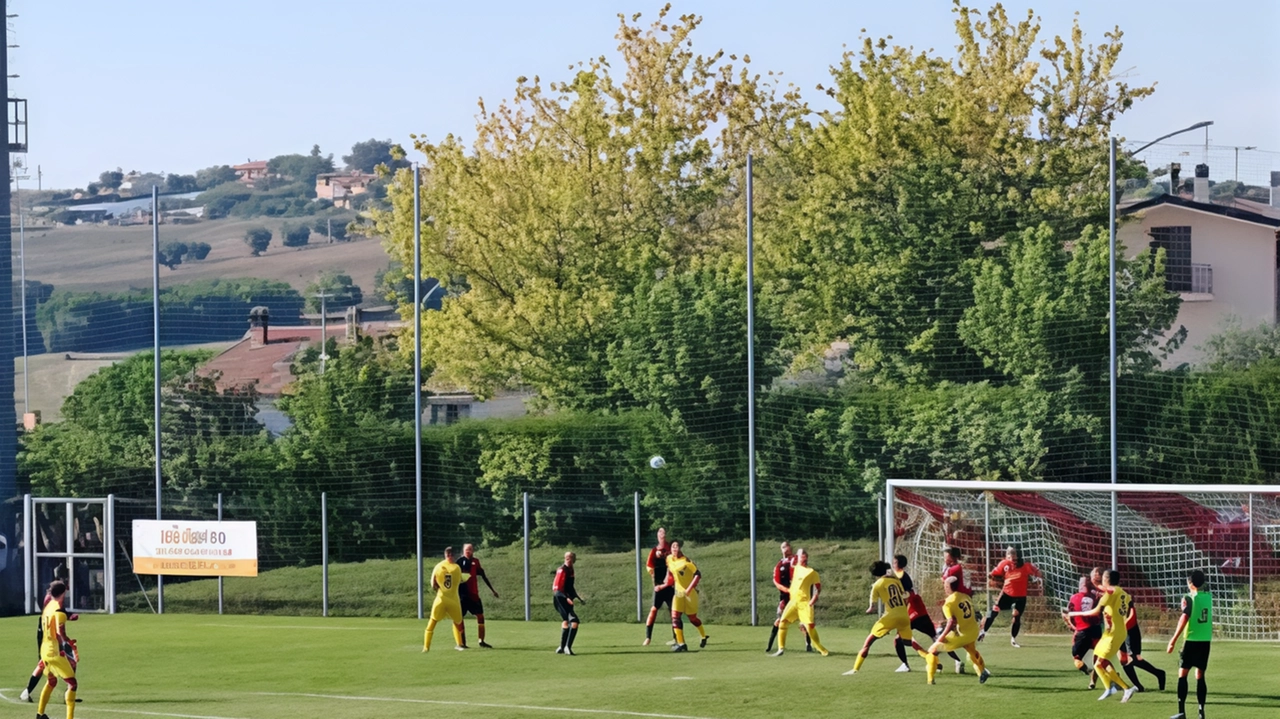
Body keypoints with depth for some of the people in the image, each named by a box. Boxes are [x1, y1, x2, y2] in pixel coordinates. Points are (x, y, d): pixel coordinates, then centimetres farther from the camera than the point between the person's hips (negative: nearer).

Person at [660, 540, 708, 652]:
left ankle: (703, 636, 34)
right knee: (675, 616, -12)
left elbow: (698, 575, -20)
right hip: (679, 592, 5)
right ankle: (681, 643, -12)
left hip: (690, 592, -5)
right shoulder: (669, 559, -2)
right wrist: (668, 583, 10)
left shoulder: (686, 561, -20)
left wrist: (689, 589, -26)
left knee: (692, 618, 7)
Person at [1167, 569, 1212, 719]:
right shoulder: (1208, 596, 8)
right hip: (1206, 640, 5)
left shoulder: (1189, 598, -9)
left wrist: (1173, 641, -18)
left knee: (1182, 674, 0)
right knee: (1200, 675, 10)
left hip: (1192, 640, -5)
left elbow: (1184, 620, -18)